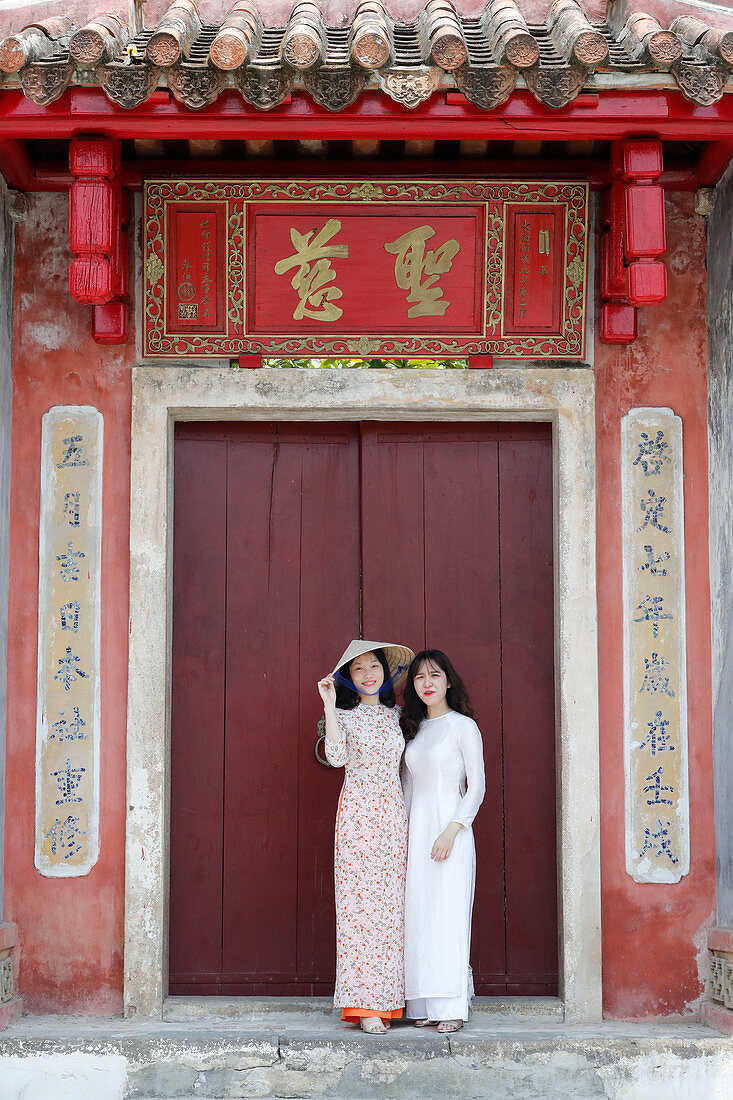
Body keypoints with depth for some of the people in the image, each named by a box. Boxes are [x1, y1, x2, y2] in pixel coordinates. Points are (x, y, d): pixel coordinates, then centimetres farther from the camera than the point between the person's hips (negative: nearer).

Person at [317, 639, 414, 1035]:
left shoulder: (394, 714, 15)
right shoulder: (344, 715, 4)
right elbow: (336, 756, -14)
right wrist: (328, 704, -14)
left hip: (393, 813, 4)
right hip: (359, 812, -4)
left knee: (390, 904, 1)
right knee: (361, 902, -8)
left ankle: (384, 1000, 6)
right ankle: (365, 1005, -6)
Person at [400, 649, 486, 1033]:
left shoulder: (463, 726, -2)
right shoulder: (413, 728, 16)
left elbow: (477, 786, -6)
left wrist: (451, 830, -15)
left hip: (450, 825, -6)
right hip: (416, 827, 6)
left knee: (447, 913, -8)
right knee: (417, 914, 2)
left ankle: (451, 1008, -5)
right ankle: (423, 1006, 5)